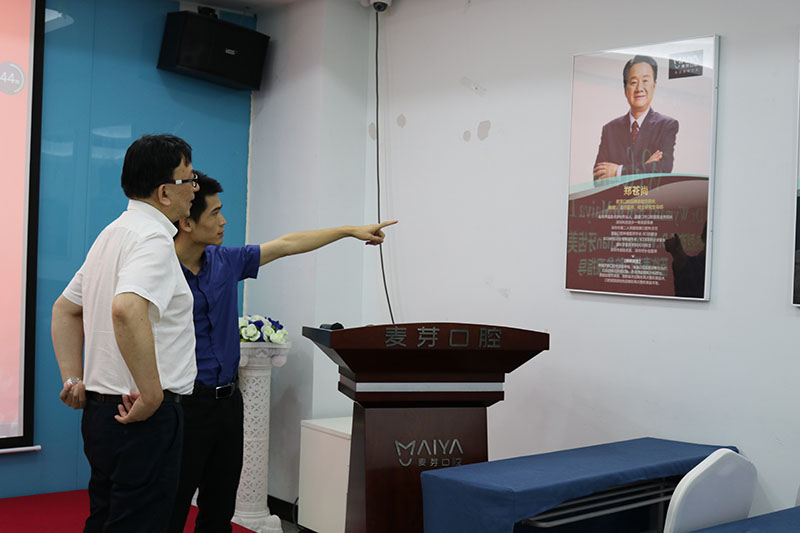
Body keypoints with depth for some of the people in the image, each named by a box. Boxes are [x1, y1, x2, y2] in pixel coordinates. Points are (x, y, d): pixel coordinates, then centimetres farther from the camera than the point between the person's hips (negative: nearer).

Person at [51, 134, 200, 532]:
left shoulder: (113, 233, 15)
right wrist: (152, 394, -27)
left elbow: (64, 309, 24)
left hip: (100, 410, 10)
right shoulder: (153, 237, -16)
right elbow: (127, 310, -34)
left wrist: (74, 379, 18)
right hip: (145, 420, -10)